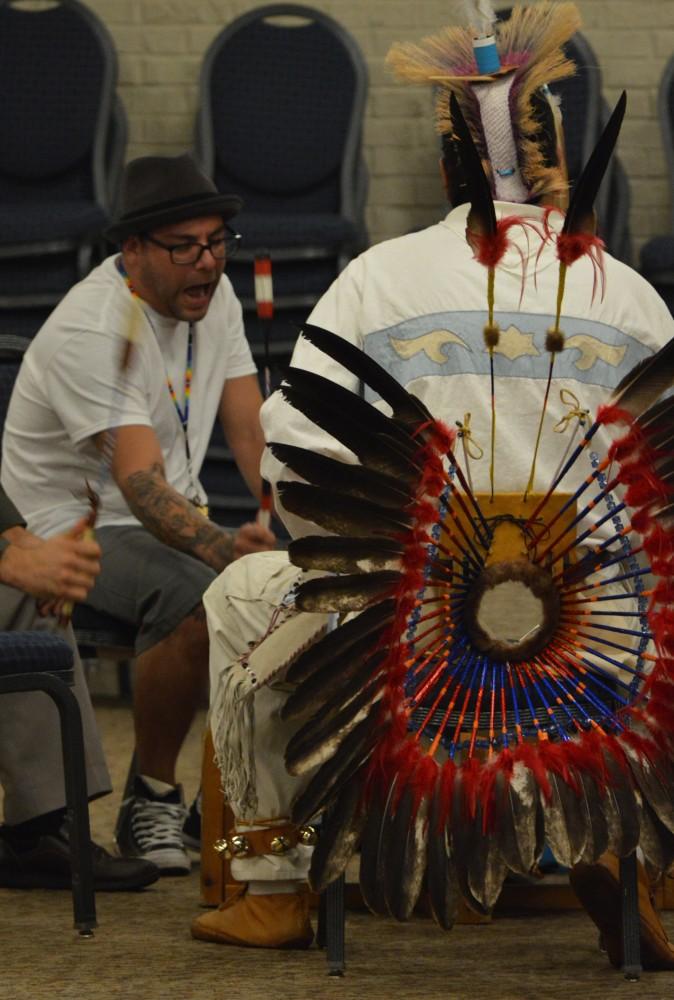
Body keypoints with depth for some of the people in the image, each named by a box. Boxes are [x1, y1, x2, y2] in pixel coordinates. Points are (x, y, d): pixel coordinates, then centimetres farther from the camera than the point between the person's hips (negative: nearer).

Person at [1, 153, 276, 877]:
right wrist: (221, 547, -50)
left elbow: (253, 435, 2)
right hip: (76, 529, -8)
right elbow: (141, 483, -32)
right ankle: (151, 803, -17)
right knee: (198, 596, -36)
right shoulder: (92, 329, -23)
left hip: (178, 519, 8)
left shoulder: (212, 294, 3)